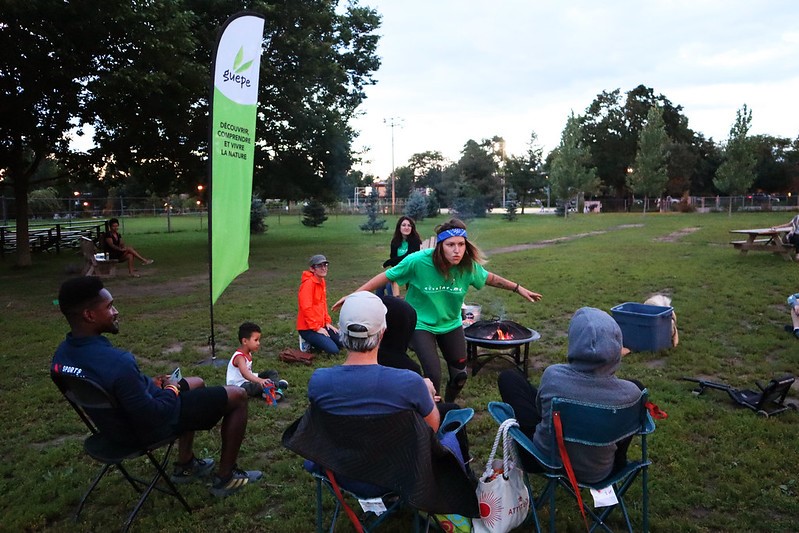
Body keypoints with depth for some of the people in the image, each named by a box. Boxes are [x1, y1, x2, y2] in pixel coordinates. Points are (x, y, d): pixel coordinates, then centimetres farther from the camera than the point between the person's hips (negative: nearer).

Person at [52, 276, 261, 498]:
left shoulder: (62, 355, -8)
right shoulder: (115, 363, -38)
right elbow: (153, 416, -30)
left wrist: (148, 384, 6)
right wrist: (171, 390, -11)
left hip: (121, 419, 9)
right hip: (151, 427, -9)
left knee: (197, 383, 31)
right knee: (238, 396, 2)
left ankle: (185, 465, 36)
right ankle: (226, 477, 15)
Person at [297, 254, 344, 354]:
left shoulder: (322, 281, 8)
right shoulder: (308, 283, -20)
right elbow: (306, 308, -24)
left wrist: (327, 322, 8)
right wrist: (317, 328, -19)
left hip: (321, 324, 9)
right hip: (308, 328, -9)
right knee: (333, 350, -16)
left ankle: (315, 341, 17)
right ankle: (308, 341, 4)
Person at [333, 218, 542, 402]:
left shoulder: (469, 266, -19)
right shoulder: (418, 261, -30)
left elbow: (491, 278, 3)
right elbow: (386, 276, -18)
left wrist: (519, 288, 7)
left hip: (451, 324, 4)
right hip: (421, 324, -4)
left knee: (460, 374, 13)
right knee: (434, 376, -15)